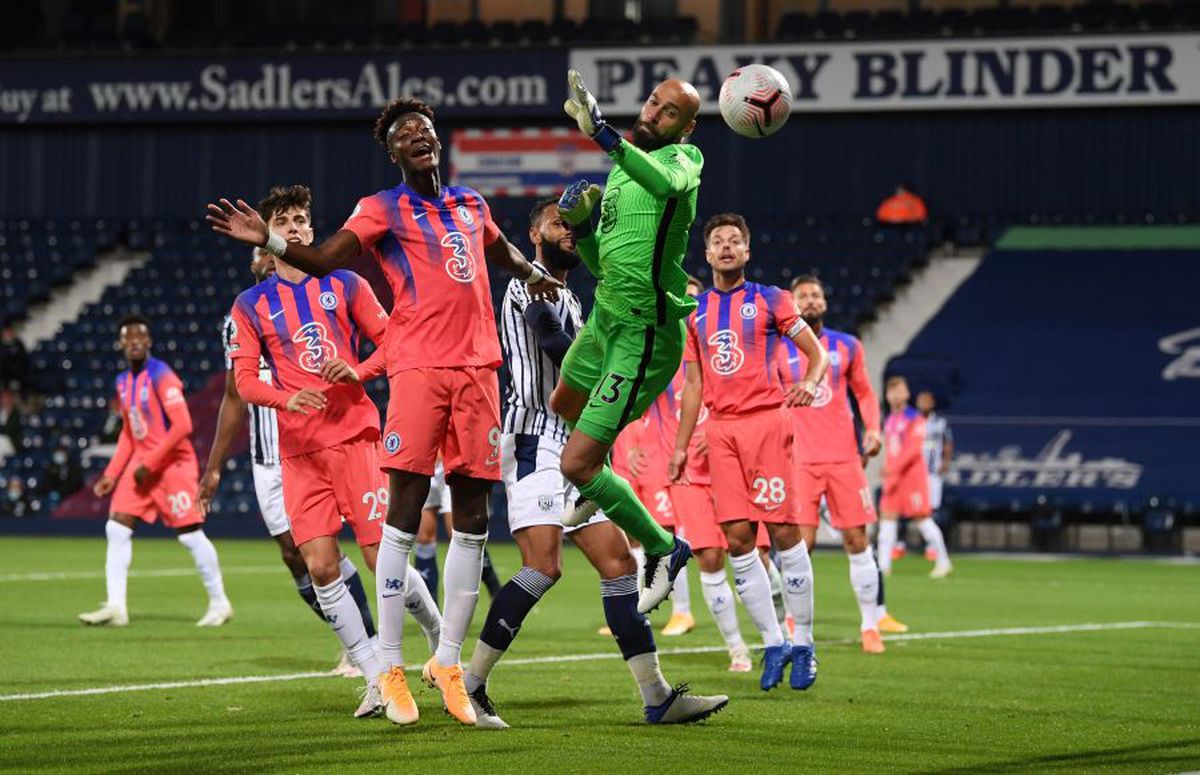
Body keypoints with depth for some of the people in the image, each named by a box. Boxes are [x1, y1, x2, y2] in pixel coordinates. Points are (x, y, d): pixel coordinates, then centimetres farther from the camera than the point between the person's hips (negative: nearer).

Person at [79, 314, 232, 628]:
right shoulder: (123, 382, 11)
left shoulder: (162, 376, -14)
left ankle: (219, 604, 10)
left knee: (190, 534, -4)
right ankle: (115, 606, -4)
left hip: (173, 463, -8)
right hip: (141, 463, 8)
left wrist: (151, 463, -19)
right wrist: (111, 474, 13)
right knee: (116, 529, -4)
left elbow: (182, 426, -21)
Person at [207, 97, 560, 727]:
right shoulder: (382, 210, 4)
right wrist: (269, 242, -26)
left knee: (472, 518, 4)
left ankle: (447, 663, 12)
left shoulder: (470, 204, 20)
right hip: (419, 366, -5)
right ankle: (390, 668, -7)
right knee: (405, 508, -11)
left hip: (478, 367, 5)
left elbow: (501, 250, 42)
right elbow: (322, 259, -10)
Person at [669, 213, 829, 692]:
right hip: (720, 429, 4)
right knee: (737, 539, -3)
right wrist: (680, 446, 14)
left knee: (784, 532, -8)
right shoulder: (696, 312, 15)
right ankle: (773, 644, 5)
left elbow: (816, 352, 5)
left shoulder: (769, 300, 4)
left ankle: (803, 643, 1)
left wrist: (809, 383, -17)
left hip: (766, 420, -4)